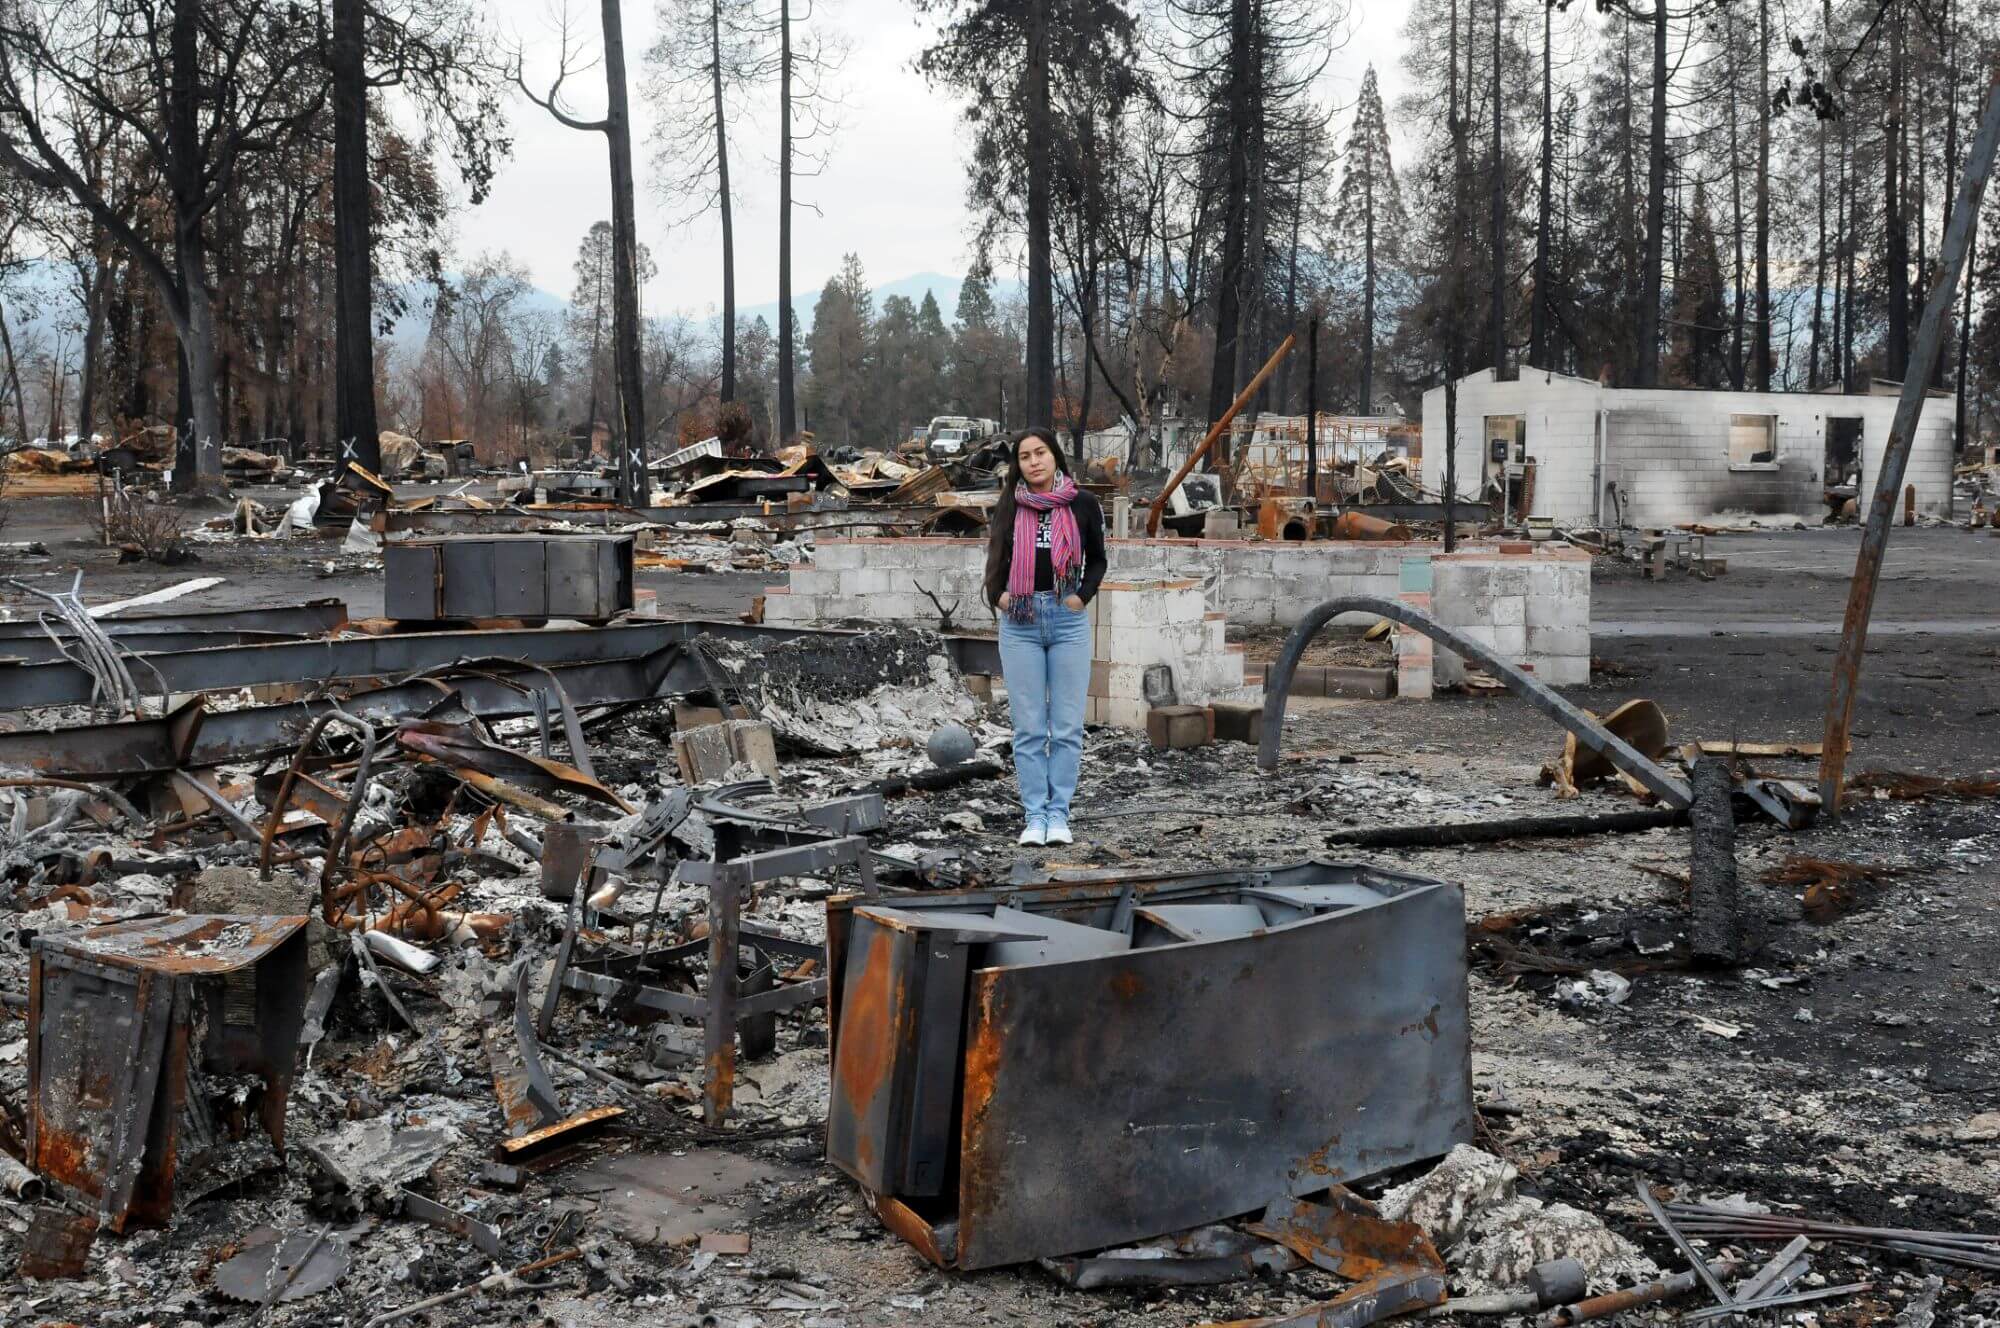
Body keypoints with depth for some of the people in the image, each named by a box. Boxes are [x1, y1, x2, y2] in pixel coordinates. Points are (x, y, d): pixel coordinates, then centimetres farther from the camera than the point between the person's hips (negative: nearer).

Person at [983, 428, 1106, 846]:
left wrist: (1083, 595, -6)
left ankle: (1059, 814, 8)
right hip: (1019, 621, 1)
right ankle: (1034, 816, 7)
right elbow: (996, 560, 14)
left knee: (1067, 726, 1)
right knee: (1029, 727, 2)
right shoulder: (1008, 508, 5)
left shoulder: (1082, 505, 1)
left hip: (1069, 620, -1)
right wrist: (998, 595, -4)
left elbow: (1097, 560, 10)